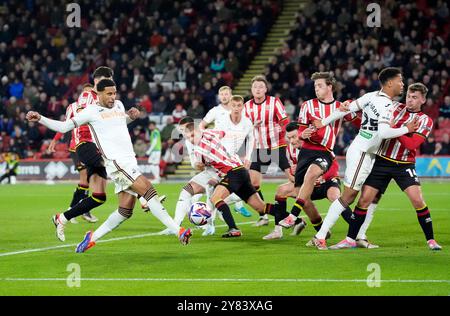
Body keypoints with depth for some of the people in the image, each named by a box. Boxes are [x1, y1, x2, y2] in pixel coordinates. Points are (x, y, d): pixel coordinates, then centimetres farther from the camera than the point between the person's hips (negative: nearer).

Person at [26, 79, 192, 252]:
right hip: (115, 161, -8)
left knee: (125, 210, 4)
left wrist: (131, 116, 18)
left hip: (130, 163, 8)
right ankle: (178, 230, -23)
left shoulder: (119, 106, 19)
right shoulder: (91, 111, 1)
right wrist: (40, 119, -6)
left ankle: (92, 238, 16)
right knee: (148, 189, -21)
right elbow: (63, 127, 4)